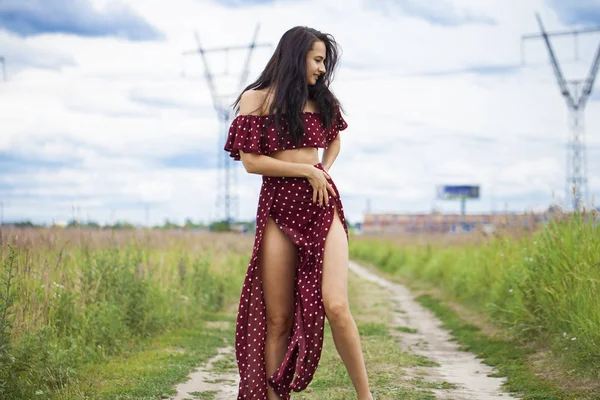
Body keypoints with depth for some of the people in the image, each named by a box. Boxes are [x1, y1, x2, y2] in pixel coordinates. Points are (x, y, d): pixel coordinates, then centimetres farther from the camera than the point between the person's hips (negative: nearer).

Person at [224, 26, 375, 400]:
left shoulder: (321, 100, 14)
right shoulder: (256, 98, 2)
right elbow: (250, 161, -5)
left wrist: (324, 172, 11)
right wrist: (307, 171, -7)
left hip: (322, 205, 2)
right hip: (279, 208, -2)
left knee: (335, 306, -14)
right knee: (279, 320, 0)